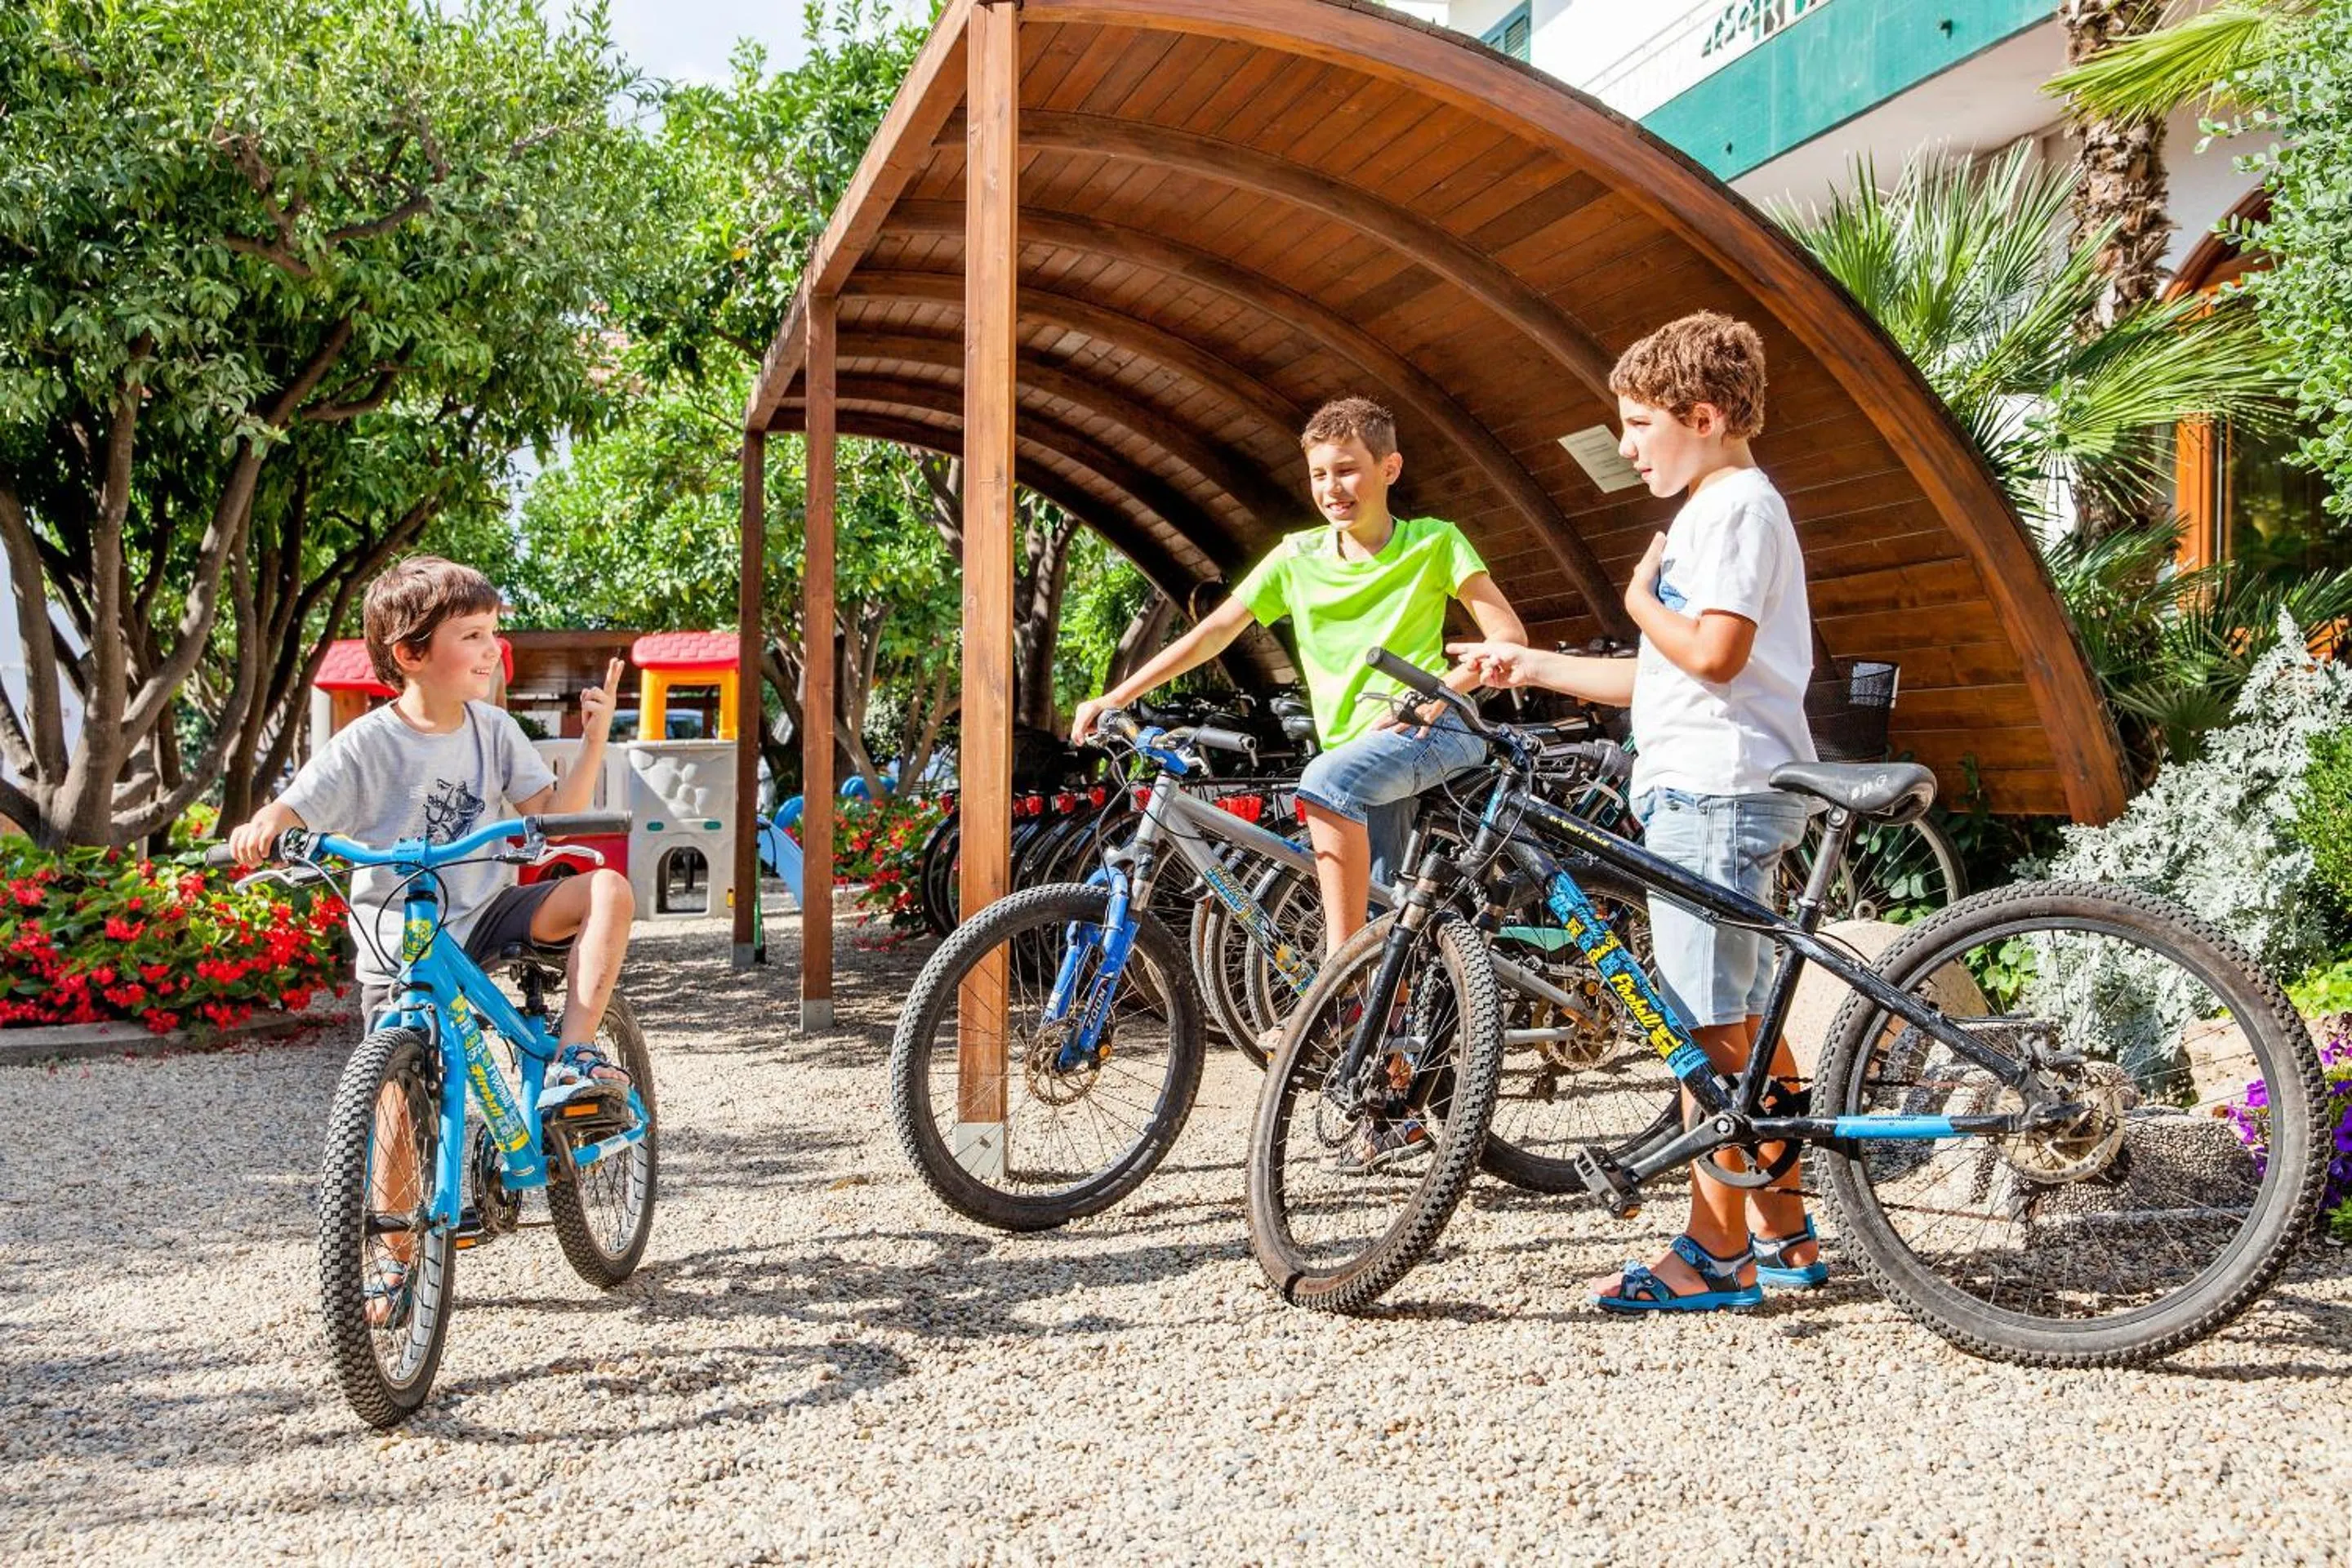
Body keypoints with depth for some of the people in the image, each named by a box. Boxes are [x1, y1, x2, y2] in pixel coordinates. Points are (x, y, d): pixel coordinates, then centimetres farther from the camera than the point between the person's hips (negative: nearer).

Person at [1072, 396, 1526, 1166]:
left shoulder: (1434, 543, 0)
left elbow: (1507, 635, -6)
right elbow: (1214, 631, 6)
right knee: (1368, 936, 3)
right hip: (1360, 758, 5)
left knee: (1327, 785, -36)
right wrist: (1113, 699, -1)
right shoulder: (1298, 557, 9)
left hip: (1432, 734, -5)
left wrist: (1427, 700, -18)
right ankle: (1391, 1111, 14)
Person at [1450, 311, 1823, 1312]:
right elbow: (1664, 676, 23)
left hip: (1714, 793, -11)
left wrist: (1639, 597, -6)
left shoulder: (1736, 506, -10)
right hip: (1715, 790, 11)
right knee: (1745, 1023, 12)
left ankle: (1716, 1256, -5)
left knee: (1711, 1026, -9)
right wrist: (1529, 666, 20)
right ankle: (1785, 1238, 19)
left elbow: (1713, 653, -24)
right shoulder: (1717, 510, 22)